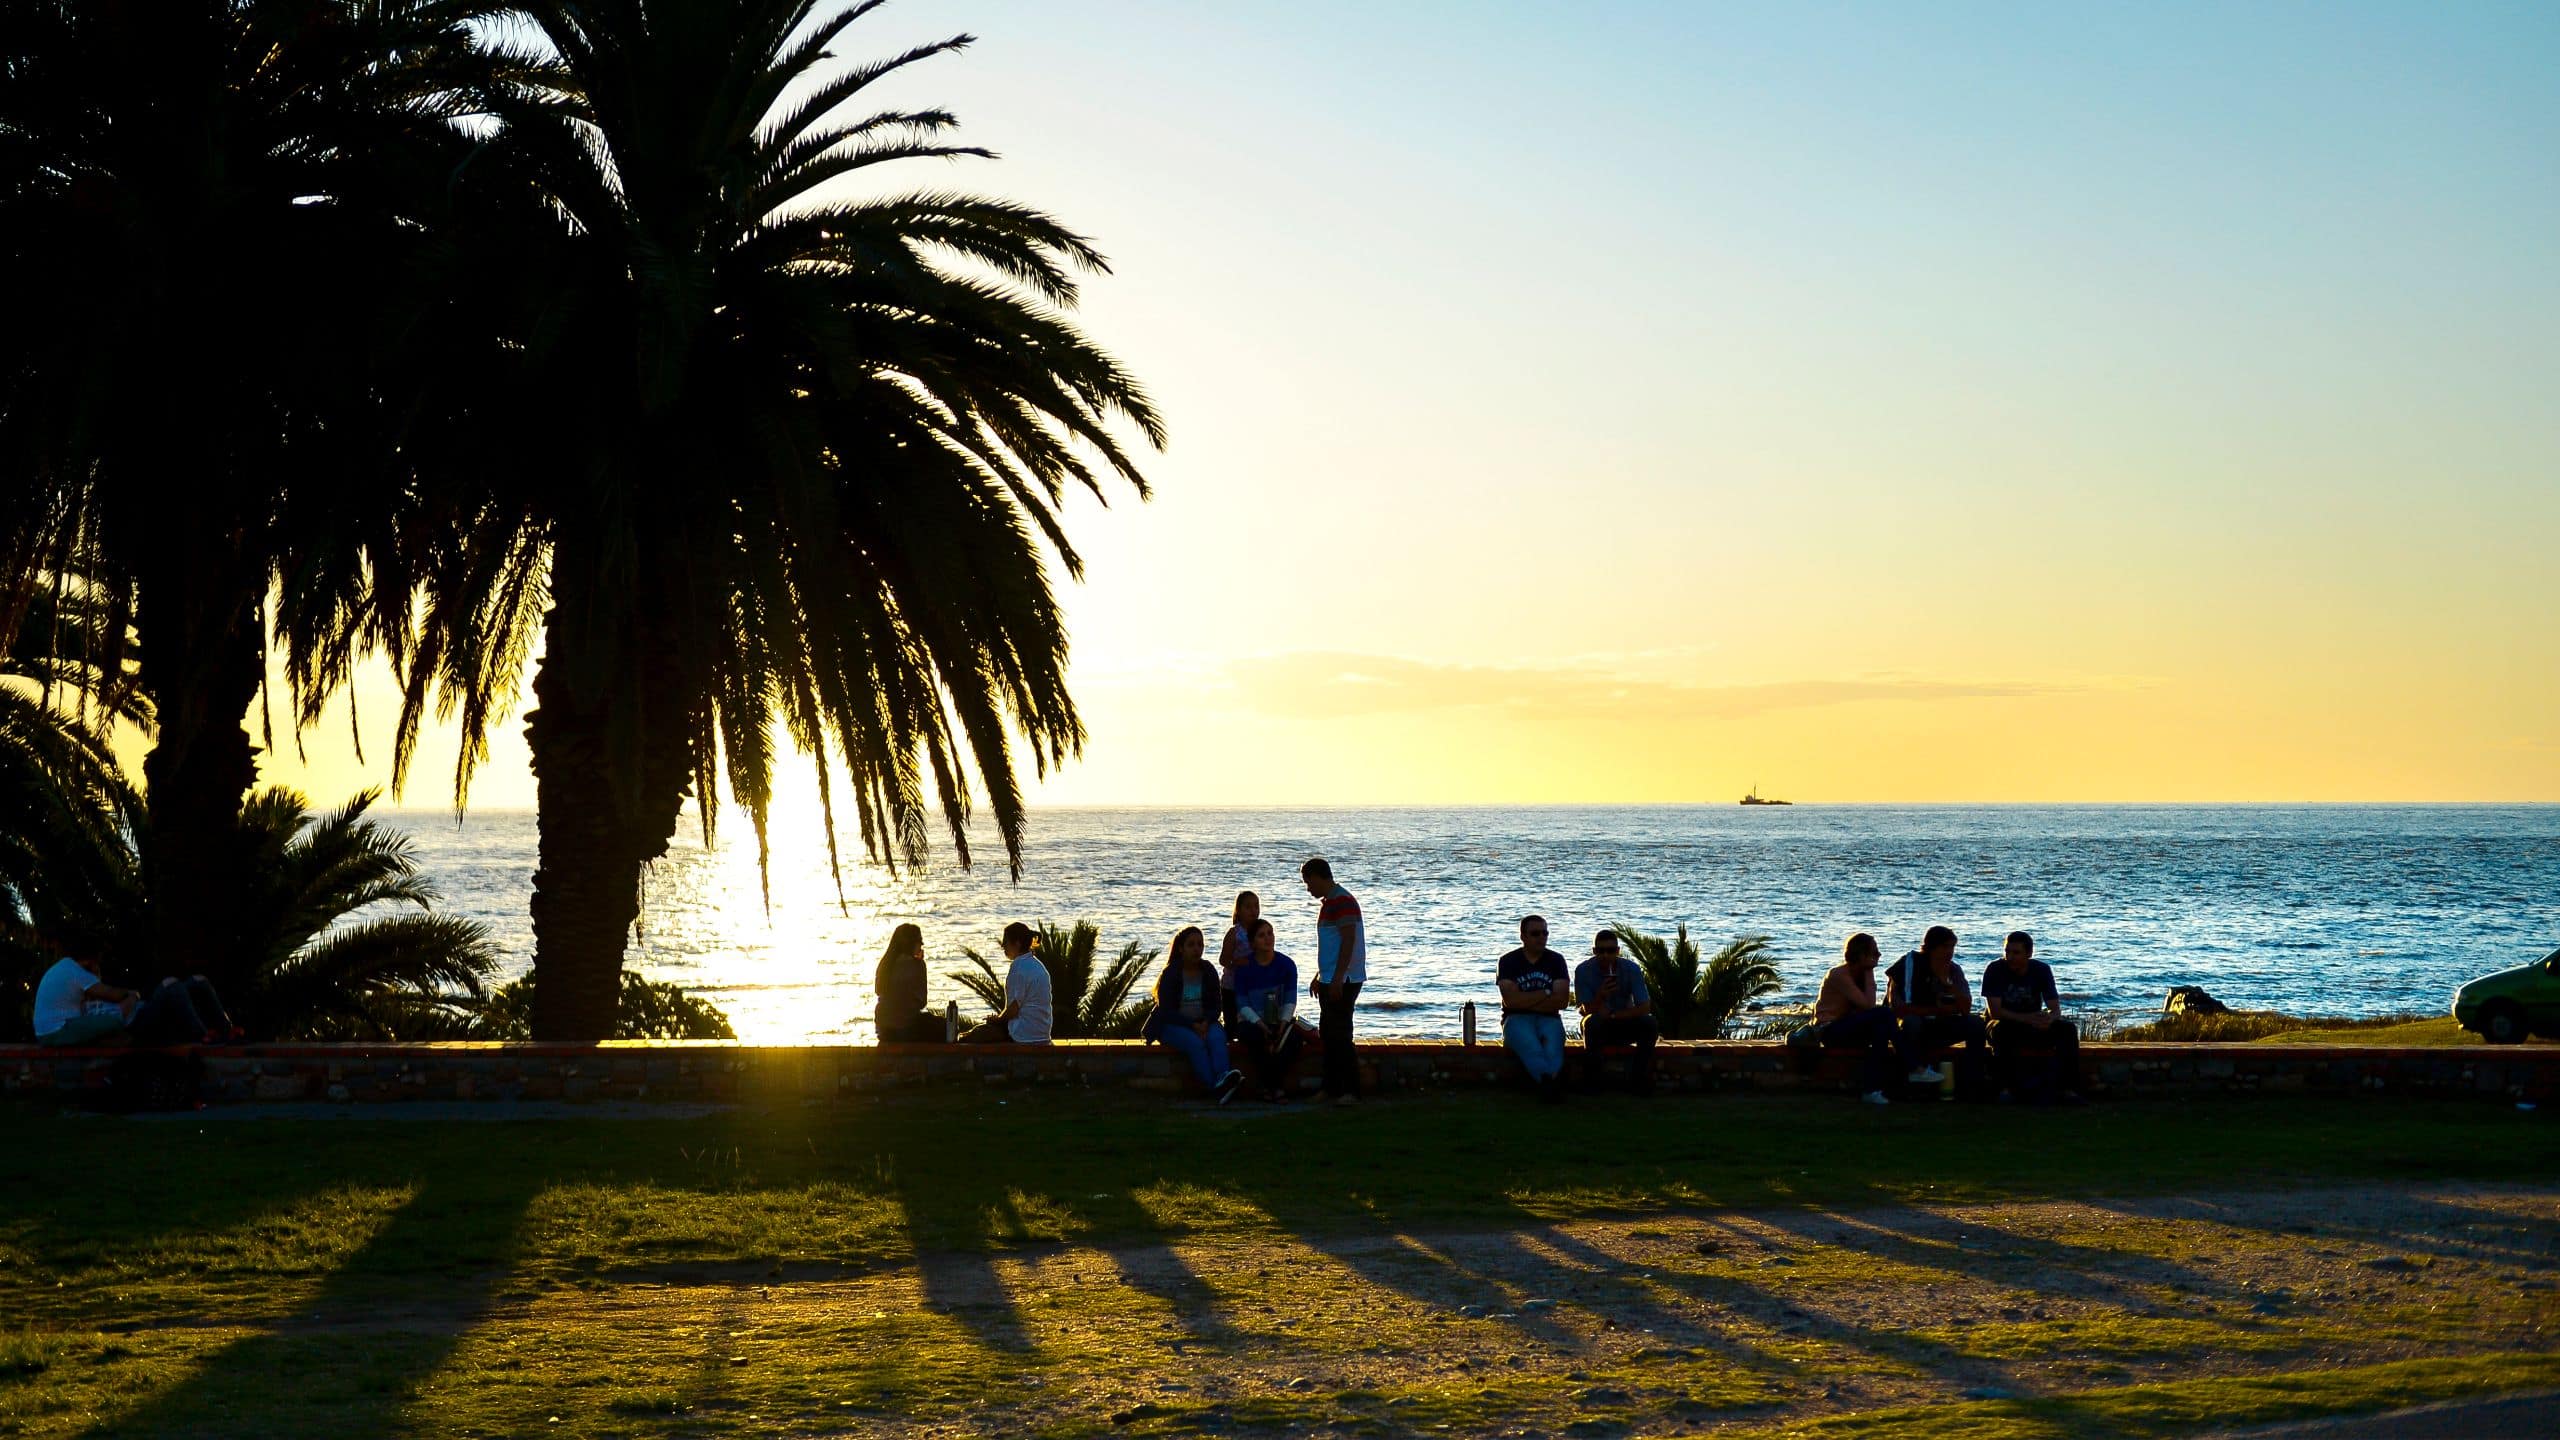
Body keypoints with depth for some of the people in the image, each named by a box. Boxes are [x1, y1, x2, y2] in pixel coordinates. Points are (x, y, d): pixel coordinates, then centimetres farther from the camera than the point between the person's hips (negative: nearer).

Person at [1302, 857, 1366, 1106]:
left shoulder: (1342, 901, -16)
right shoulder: (1328, 903, 17)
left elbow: (1348, 941, -22)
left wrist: (1337, 979, -24)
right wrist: (1320, 977, 27)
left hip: (1343, 981, -11)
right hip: (1330, 981, 11)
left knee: (1340, 1035, -9)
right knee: (1329, 1035, 13)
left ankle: (1351, 1091, -7)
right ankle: (1332, 1088, 18)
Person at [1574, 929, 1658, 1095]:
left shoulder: (1632, 969, -11)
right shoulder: (1583, 971, -13)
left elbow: (1644, 1008, -16)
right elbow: (1587, 1011, -17)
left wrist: (1612, 1015, -24)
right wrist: (1601, 996, -38)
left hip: (1625, 1027, 1)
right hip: (1598, 1028, -1)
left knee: (1650, 1024, -27)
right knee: (1592, 1022, -35)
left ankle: (1639, 1080, -17)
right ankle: (1592, 1079, -25)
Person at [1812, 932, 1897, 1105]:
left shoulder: (1860, 973, 11)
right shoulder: (1839, 974, -14)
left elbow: (1868, 1007, -2)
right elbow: (1868, 1005, -21)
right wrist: (1869, 974, -12)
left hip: (1845, 1029, 8)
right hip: (1829, 1030, -8)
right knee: (1883, 1015, -24)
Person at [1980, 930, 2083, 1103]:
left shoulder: (2042, 970, -5)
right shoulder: (1995, 970, -14)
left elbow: (2055, 1009, -10)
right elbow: (1994, 1011, -22)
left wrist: (2048, 1019, -36)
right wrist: (2027, 1019, -35)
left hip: (2035, 1026, 3)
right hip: (2006, 1024, -3)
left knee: (2068, 1029, -22)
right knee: (2000, 1029, -38)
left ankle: (2068, 1089, -27)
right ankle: (2006, 1088, -40)